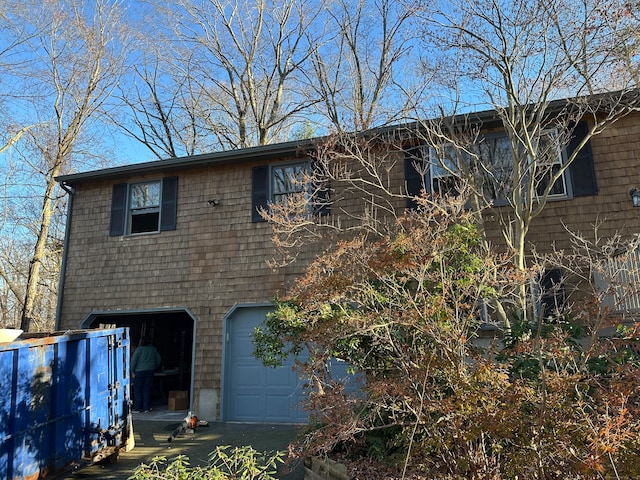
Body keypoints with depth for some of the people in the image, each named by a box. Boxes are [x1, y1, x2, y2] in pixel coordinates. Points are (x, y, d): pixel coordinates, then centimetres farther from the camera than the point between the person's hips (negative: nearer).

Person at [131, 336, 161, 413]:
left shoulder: (139, 349, -9)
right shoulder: (153, 349, 5)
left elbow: (133, 360, -15)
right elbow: (158, 359, 11)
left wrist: (132, 371, -8)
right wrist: (155, 368, 22)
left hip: (139, 371, -4)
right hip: (150, 371, 4)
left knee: (137, 390, 4)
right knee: (147, 390, 10)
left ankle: (137, 408, 6)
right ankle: (146, 408, 12)